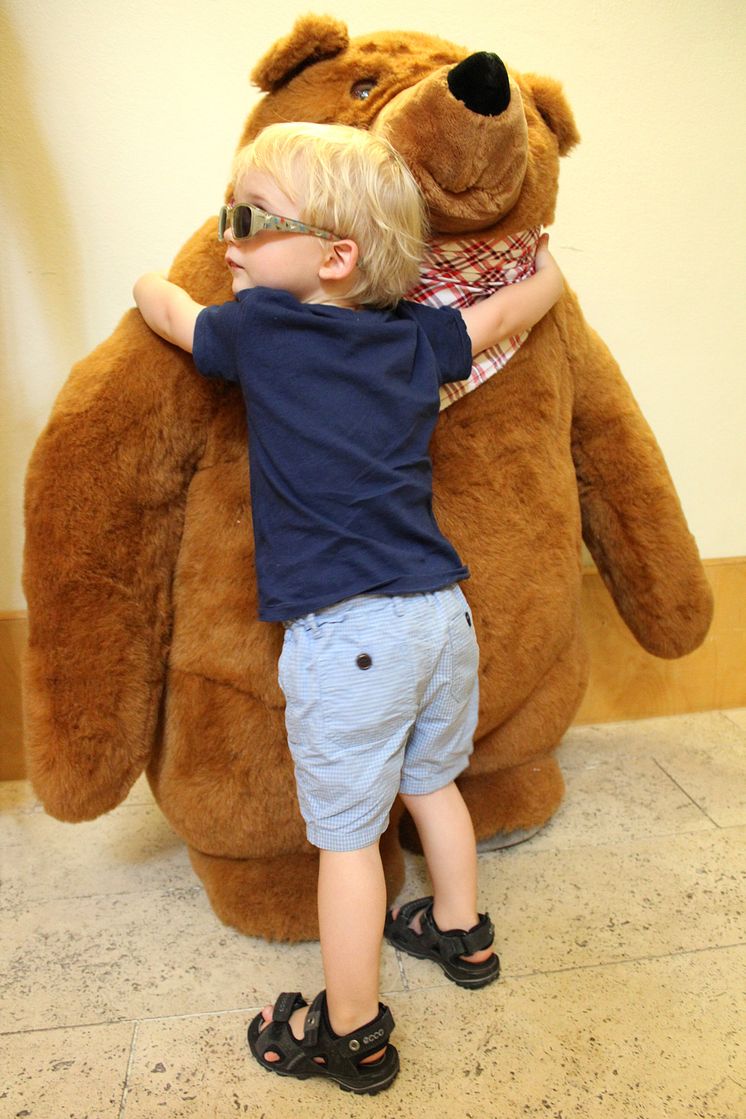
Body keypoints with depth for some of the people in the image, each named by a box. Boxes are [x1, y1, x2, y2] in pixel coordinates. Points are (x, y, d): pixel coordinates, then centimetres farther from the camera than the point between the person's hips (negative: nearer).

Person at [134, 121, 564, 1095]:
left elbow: (162, 305, 12)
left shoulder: (258, 327, -6)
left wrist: (152, 283, 36)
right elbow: (517, 309, 21)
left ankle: (353, 1034, 25)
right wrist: (545, 267, 42)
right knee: (430, 781, 25)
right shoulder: (418, 336, 6)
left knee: (346, 831, 7)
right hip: (442, 608, 7)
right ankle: (462, 933, 46)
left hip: (346, 631, -6)